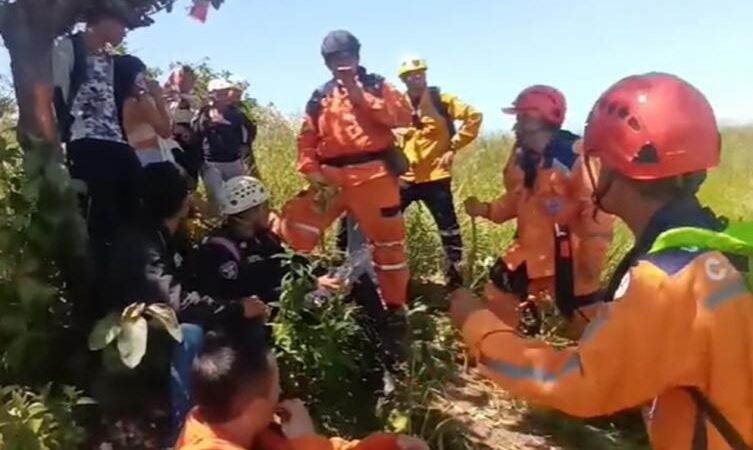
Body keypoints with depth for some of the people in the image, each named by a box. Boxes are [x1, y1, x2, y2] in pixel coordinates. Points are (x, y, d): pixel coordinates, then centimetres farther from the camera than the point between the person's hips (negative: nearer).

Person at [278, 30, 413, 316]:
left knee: (388, 241, 3)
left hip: (373, 175, -2)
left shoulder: (376, 85, 9)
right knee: (295, 229, -5)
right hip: (331, 177, 3)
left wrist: (362, 97, -11)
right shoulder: (320, 98, 14)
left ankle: (395, 307, 18)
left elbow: (403, 116, -7)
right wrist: (312, 172, -6)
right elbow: (307, 139, 9)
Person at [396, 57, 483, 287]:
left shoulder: (441, 100, -4)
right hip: (404, 177, 4)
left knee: (448, 228, 4)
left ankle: (456, 274, 18)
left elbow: (474, 117, -8)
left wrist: (453, 147, -10)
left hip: (435, 176, -3)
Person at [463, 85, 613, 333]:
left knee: (588, 330, 5)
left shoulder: (576, 156, -20)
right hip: (527, 253, 8)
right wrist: (487, 210, 0)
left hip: (566, 259, -7)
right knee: (493, 305, 16)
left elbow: (598, 210, -21)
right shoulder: (521, 157, 6)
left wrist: (592, 261, -22)